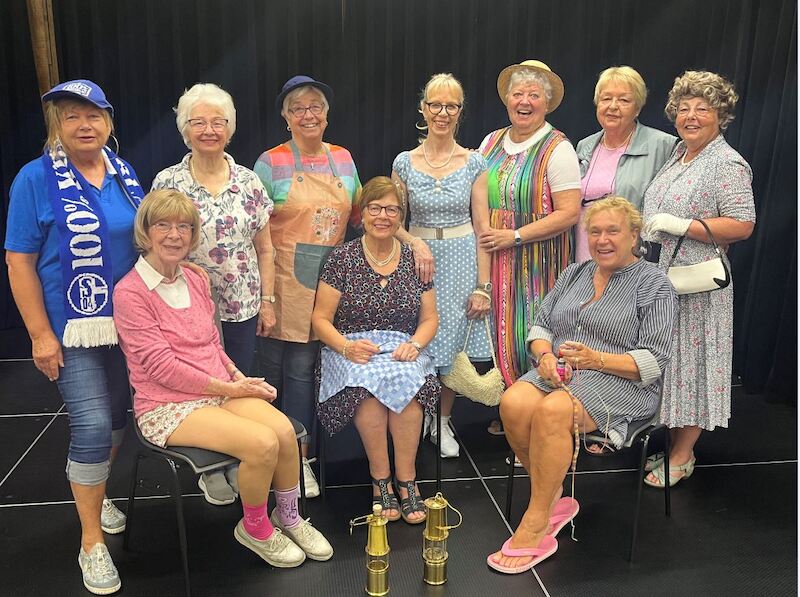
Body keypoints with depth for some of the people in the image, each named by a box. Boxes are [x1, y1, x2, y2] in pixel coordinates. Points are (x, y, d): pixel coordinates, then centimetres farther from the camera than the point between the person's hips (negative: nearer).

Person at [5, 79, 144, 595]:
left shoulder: (124, 172, 5)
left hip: (128, 322, 5)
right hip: (73, 330, -5)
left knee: (118, 415, 15)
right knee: (92, 426, -8)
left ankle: (96, 492, 42)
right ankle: (92, 543, 10)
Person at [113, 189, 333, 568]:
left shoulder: (195, 281, 11)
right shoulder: (129, 292, -11)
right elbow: (160, 365, -15)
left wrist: (238, 377, -1)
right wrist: (228, 388, -14)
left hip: (221, 391, 6)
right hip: (168, 407, -6)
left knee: (283, 429, -21)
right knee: (263, 443, -26)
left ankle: (288, 517, 6)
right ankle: (254, 529, 3)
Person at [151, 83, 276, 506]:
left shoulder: (248, 182, 2)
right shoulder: (167, 183, -3)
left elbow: (264, 249, 5)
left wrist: (267, 302, 3)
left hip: (242, 307, 2)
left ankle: (237, 464, 29)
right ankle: (210, 469, 27)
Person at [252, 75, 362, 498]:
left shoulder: (343, 158, 10)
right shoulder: (272, 162, -3)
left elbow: (357, 215, 19)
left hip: (327, 279, 3)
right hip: (284, 279, -3)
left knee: (303, 368, 8)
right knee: (271, 367, 4)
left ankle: (298, 457, 19)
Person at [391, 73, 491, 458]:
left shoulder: (473, 163, 0)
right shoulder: (404, 162, 2)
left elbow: (481, 227, -1)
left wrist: (483, 286, -5)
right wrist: (415, 243, -14)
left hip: (462, 259, 0)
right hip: (418, 257, 0)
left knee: (453, 344, 5)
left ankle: (442, 422, 26)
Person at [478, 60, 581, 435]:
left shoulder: (557, 149, -5)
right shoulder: (491, 142, 12)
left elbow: (569, 212, -13)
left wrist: (514, 236, -16)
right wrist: (478, 236, 2)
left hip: (535, 262, -5)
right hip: (492, 261, 5)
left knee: (531, 334, -4)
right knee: (499, 332, 7)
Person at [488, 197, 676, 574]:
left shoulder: (654, 285, 3)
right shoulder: (574, 274, 21)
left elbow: (653, 362, -6)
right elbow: (540, 324, 18)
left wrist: (597, 359, -20)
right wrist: (545, 354, -5)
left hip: (619, 384, -5)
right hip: (557, 374, 5)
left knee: (552, 411, -36)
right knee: (513, 404, -28)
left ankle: (535, 528, -24)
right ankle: (553, 499, -9)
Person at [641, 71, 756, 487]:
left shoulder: (727, 164, -12)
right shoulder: (678, 153, 13)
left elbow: (743, 225, -18)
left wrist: (681, 225, -21)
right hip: (657, 276, 8)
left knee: (689, 359, 2)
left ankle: (682, 455, 15)